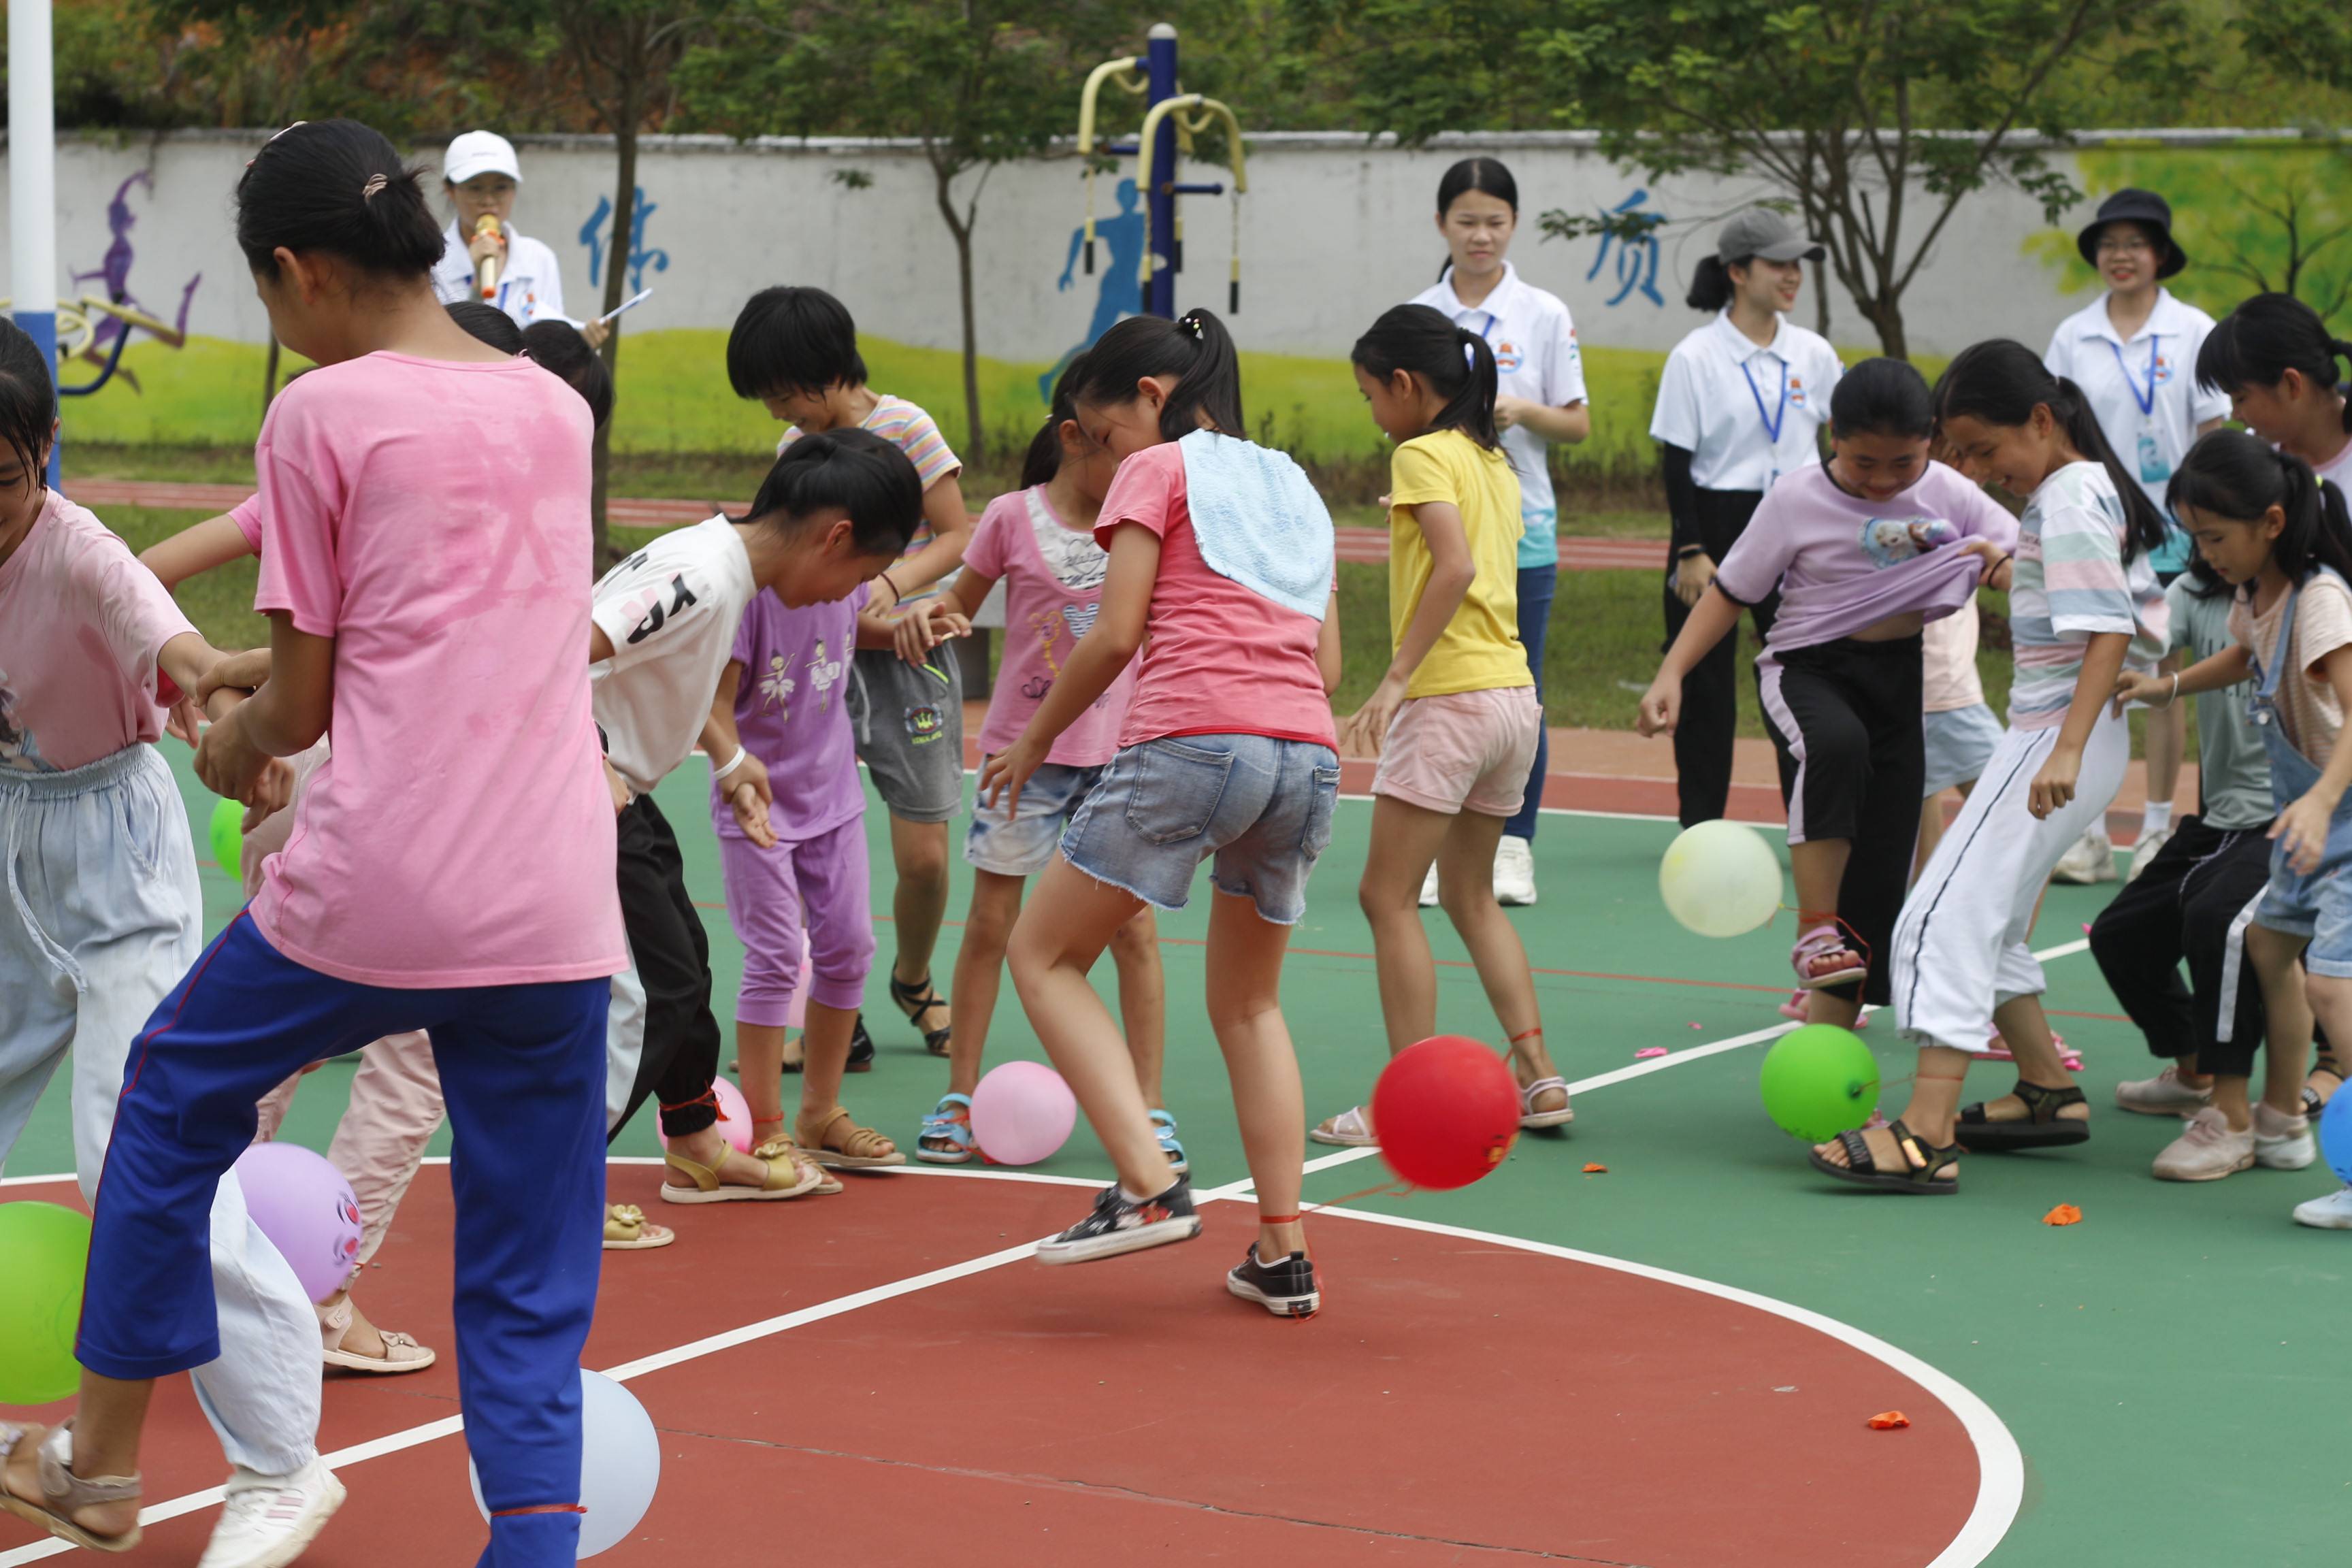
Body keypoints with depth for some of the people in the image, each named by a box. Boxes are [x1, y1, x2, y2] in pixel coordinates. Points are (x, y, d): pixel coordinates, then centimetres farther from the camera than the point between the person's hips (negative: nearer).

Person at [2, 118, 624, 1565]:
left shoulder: (322, 416, -5)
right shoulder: (559, 411, 11)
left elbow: (305, 703, -1)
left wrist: (237, 741, 21)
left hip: (367, 899, -4)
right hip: (556, 914, 4)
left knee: (176, 1095, 24)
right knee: (531, 1288, 10)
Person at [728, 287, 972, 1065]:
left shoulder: (904, 428, -8)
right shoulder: (795, 445, 8)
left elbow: (957, 537, -6)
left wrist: (893, 583, -21)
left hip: (907, 655, -4)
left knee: (924, 856, -2)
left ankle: (914, 982, 27)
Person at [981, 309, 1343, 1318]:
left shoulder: (1158, 469, 6)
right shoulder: (1294, 487, 25)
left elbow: (1114, 637, -2)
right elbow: (1327, 665, 20)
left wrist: (1033, 743, 9)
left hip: (1190, 744, -7)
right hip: (1309, 757, 7)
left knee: (1044, 954, 7)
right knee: (1248, 1004, 21)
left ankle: (1150, 1187, -9)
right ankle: (1282, 1254, 14)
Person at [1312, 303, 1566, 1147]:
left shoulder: (1423, 454, -8)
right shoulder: (1493, 460, 16)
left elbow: (1455, 567, -22)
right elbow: (1488, 577, 14)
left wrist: (1395, 680, -24)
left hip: (1450, 697, -9)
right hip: (1514, 691, 9)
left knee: (1388, 895, -1)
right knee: (1469, 894, 18)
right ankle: (1539, 1078, 14)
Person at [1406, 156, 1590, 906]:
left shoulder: (1544, 315, 2)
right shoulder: (1416, 315, 6)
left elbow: (1578, 424, 3)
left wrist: (1522, 411, -15)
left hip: (1520, 529, -1)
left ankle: (1513, 849, 9)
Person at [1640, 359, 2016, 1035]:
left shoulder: (1949, 495, -1)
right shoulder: (1798, 499, -9)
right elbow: (1731, 593, -2)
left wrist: (2004, 565, -18)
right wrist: (1671, 675, -13)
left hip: (1903, 676, 4)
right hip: (1807, 668, -4)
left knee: (1881, 873, 0)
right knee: (1837, 744, -40)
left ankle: (1826, 1031, 11)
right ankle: (1814, 929, -31)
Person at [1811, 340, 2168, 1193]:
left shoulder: (2070, 500, -13)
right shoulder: (2091, 490, 16)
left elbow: (2110, 630, -23)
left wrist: (2067, 747, -32)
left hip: (2057, 732, -11)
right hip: (2054, 732, 11)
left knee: (1948, 916, -18)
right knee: (1988, 923, 22)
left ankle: (1926, 1136, -26)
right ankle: (2048, 1090, 33)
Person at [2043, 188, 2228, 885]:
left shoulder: (2193, 331, 0)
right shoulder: (2073, 336, 5)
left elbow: (2214, 434, 1)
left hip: (2167, 529, -2)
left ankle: (2158, 829, 12)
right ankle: (2088, 834, 4)